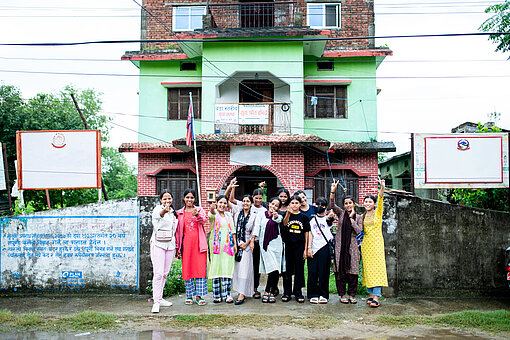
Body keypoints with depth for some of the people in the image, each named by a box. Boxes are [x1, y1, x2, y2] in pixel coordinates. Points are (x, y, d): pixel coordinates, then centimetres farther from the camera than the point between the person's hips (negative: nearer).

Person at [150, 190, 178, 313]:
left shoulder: (173, 212, 14)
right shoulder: (158, 209, -6)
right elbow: (158, 215, -32)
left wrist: (176, 246, 18)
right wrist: (164, 211, -56)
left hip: (170, 245, 6)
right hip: (158, 244, -6)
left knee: (165, 273, 9)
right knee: (158, 273, -12)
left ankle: (159, 298, 20)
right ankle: (156, 302, -9)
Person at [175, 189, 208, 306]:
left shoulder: (199, 210, 9)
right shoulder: (180, 213, 12)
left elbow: (203, 221, -12)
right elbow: (178, 231, 12)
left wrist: (197, 215, -33)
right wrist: (178, 247, 8)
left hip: (199, 242, -1)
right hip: (186, 242, 1)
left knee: (200, 268, -4)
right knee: (187, 269, 2)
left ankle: (199, 295, 2)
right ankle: (189, 295, 13)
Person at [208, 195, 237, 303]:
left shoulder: (229, 215, 16)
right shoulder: (214, 214, 2)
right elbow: (211, 215, -23)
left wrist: (235, 244, 10)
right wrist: (212, 209, -47)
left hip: (228, 245, 3)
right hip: (216, 245, -3)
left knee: (227, 269, -2)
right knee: (216, 268, -3)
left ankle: (227, 294, 4)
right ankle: (217, 295, 5)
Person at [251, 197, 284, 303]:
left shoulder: (279, 216, 10)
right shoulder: (261, 215, 9)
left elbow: (278, 220, -14)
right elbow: (257, 227, 1)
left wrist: (275, 216, -37)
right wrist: (252, 240, -10)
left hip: (276, 244, 2)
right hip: (265, 244, -2)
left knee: (276, 271, -2)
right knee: (273, 269, -12)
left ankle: (270, 292, 10)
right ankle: (268, 292, 2)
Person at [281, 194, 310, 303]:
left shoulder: (304, 217, 5)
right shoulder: (286, 215, 2)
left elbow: (306, 234, 7)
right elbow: (284, 223, -20)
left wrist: (305, 249, 2)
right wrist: (288, 213, -38)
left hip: (299, 246, 1)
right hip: (288, 246, 0)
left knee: (299, 269, 5)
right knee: (287, 269, 5)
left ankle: (298, 292, 16)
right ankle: (287, 292, 16)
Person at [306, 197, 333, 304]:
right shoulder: (312, 219, 12)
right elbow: (310, 234, 9)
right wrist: (309, 247, 1)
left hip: (324, 247, -2)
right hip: (313, 248, 2)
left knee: (323, 272, 0)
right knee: (312, 272, 1)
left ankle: (323, 295, 10)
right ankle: (313, 295, 10)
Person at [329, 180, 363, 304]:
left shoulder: (358, 217, 8)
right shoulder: (341, 213, 6)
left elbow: (359, 230, -6)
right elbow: (332, 205, -12)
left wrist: (351, 217, -7)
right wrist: (333, 191, -24)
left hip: (352, 245, 1)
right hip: (340, 245, -1)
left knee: (352, 270, 0)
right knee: (340, 270, 0)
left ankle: (351, 295, 14)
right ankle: (342, 294, 12)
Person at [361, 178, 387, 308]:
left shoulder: (378, 212, 2)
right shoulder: (363, 216, 14)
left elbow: (380, 200, -16)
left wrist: (382, 188, -31)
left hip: (376, 242, -4)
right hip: (365, 243, 5)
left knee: (377, 268, -9)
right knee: (367, 268, 4)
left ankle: (376, 297, -12)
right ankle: (371, 294, 12)